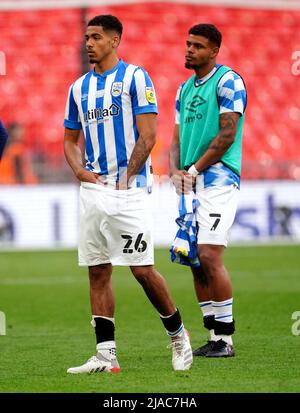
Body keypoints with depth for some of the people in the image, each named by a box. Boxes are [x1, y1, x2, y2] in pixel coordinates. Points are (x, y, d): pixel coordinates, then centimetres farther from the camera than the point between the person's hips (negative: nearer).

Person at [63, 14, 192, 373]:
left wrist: (126, 178, -13)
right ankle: (105, 355, 5)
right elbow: (70, 139, 21)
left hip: (128, 188, -6)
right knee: (98, 272, 4)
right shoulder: (79, 87, 15)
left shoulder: (135, 78, -4)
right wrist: (79, 170, 2)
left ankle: (177, 334, 10)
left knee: (142, 269, -8)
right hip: (92, 189, 6)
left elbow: (147, 136, -8)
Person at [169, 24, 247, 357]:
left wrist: (193, 170, -13)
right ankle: (214, 336, 10)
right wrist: (175, 172, -2)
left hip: (218, 178, -8)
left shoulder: (228, 81, -5)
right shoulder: (185, 89, 19)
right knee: (195, 260, 4)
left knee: (209, 255, -16)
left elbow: (227, 134, -12)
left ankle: (226, 339, -10)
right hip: (191, 183, 8)